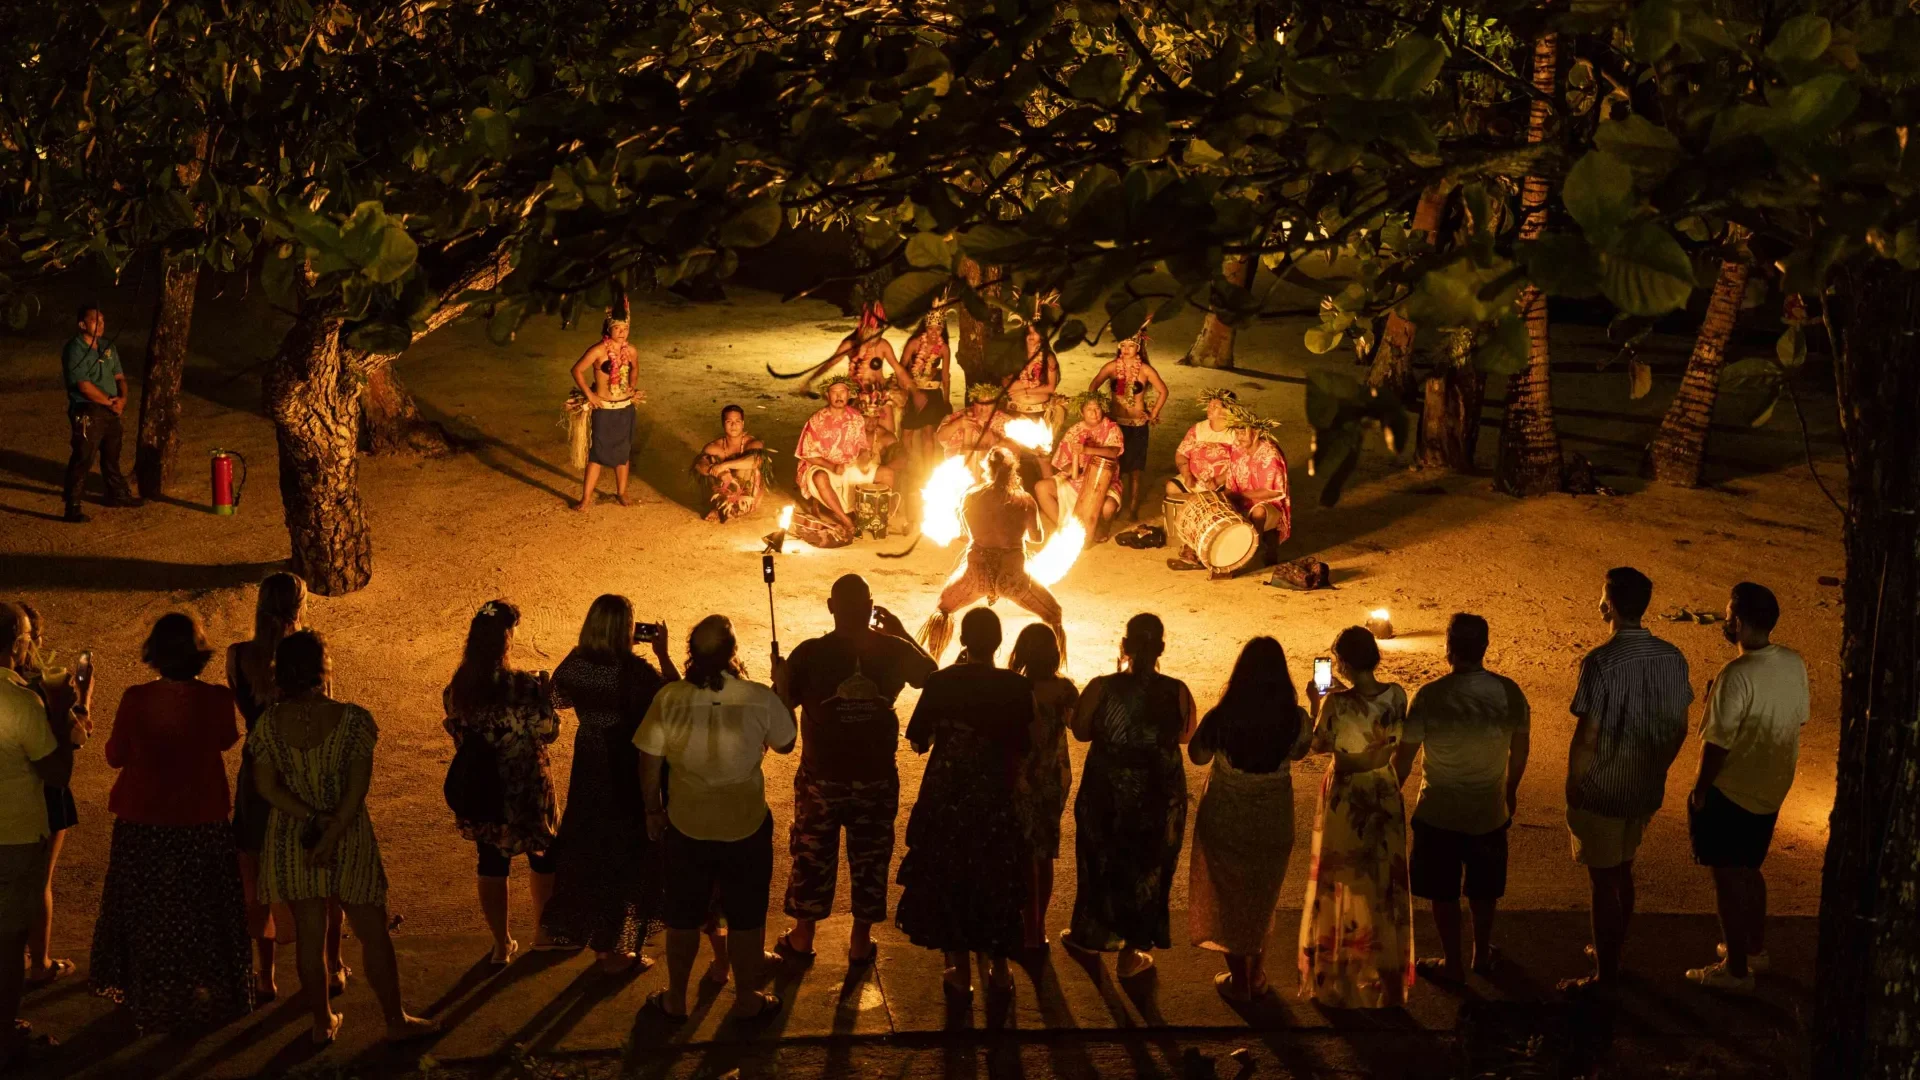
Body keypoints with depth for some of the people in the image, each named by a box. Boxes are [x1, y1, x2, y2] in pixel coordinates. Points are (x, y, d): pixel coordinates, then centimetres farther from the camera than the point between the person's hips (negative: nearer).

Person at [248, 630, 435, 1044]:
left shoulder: (269, 723, -8)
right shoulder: (353, 719, -14)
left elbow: (267, 786, -10)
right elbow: (358, 789, -18)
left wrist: (311, 819, -12)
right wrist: (331, 836, -17)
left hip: (292, 845, 2)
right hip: (350, 841, -2)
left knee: (309, 936, 12)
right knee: (373, 934, 10)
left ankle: (323, 1023, 22)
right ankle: (396, 1021, 18)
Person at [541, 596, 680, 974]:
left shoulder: (575, 664, -8)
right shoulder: (634, 671, -25)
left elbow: (559, 699, 12)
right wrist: (664, 654, -8)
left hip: (588, 769, 5)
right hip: (629, 771, -5)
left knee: (585, 843, 23)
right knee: (625, 855, 9)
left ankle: (578, 928, 40)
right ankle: (613, 950, 15)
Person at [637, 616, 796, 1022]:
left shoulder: (669, 698, -15)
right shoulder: (761, 698, -17)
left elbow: (649, 762, -6)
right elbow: (785, 745, 1)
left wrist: (654, 810, 11)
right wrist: (783, 692, 13)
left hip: (687, 826, 1)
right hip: (747, 826, -1)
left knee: (683, 917, 19)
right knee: (746, 917, 17)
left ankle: (675, 999, 32)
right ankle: (747, 1000, 30)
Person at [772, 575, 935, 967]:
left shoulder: (810, 654, -15)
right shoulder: (893, 651, -10)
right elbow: (931, 673, 10)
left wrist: (779, 677, 13)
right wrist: (902, 632, 14)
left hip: (821, 777, -1)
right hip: (876, 777, 1)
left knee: (812, 854, 15)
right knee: (870, 857, 15)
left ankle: (802, 937, 26)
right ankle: (861, 942, 22)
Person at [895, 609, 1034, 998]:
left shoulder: (943, 682, -13)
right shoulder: (1017, 687, -11)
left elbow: (919, 743, -7)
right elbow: (1023, 747, -6)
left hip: (946, 798, -1)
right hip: (996, 800, 1)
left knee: (947, 878, 13)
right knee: (995, 881, 17)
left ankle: (961, 972, 17)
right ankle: (999, 970, 25)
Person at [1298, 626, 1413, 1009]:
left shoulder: (1337, 703, -24)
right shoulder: (1395, 695, -13)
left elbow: (1320, 745, -10)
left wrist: (1316, 703, 2)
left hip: (1346, 798, -3)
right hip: (1385, 795, 3)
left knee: (1343, 881, 14)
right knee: (1385, 881, 18)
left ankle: (1340, 968, 25)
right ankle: (1386, 967, 30)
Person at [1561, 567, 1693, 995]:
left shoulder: (1601, 663, -23)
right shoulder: (1672, 658, -4)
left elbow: (1586, 738, -20)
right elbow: (1679, 728, 5)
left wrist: (1571, 790, -7)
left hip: (1601, 791, -6)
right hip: (1646, 792, 6)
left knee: (1604, 882, 6)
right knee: (1622, 872, 24)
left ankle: (1606, 975, 16)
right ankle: (1613, 951, 40)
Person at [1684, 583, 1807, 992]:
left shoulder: (1736, 676, -27)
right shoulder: (1795, 664, -4)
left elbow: (1717, 743, -23)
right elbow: (1799, 718, 11)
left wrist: (1699, 791, -9)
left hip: (1730, 791, -8)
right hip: (1771, 789, 8)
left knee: (1728, 877, 6)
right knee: (1749, 869, 25)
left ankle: (1736, 969, 15)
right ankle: (1755, 948, 39)